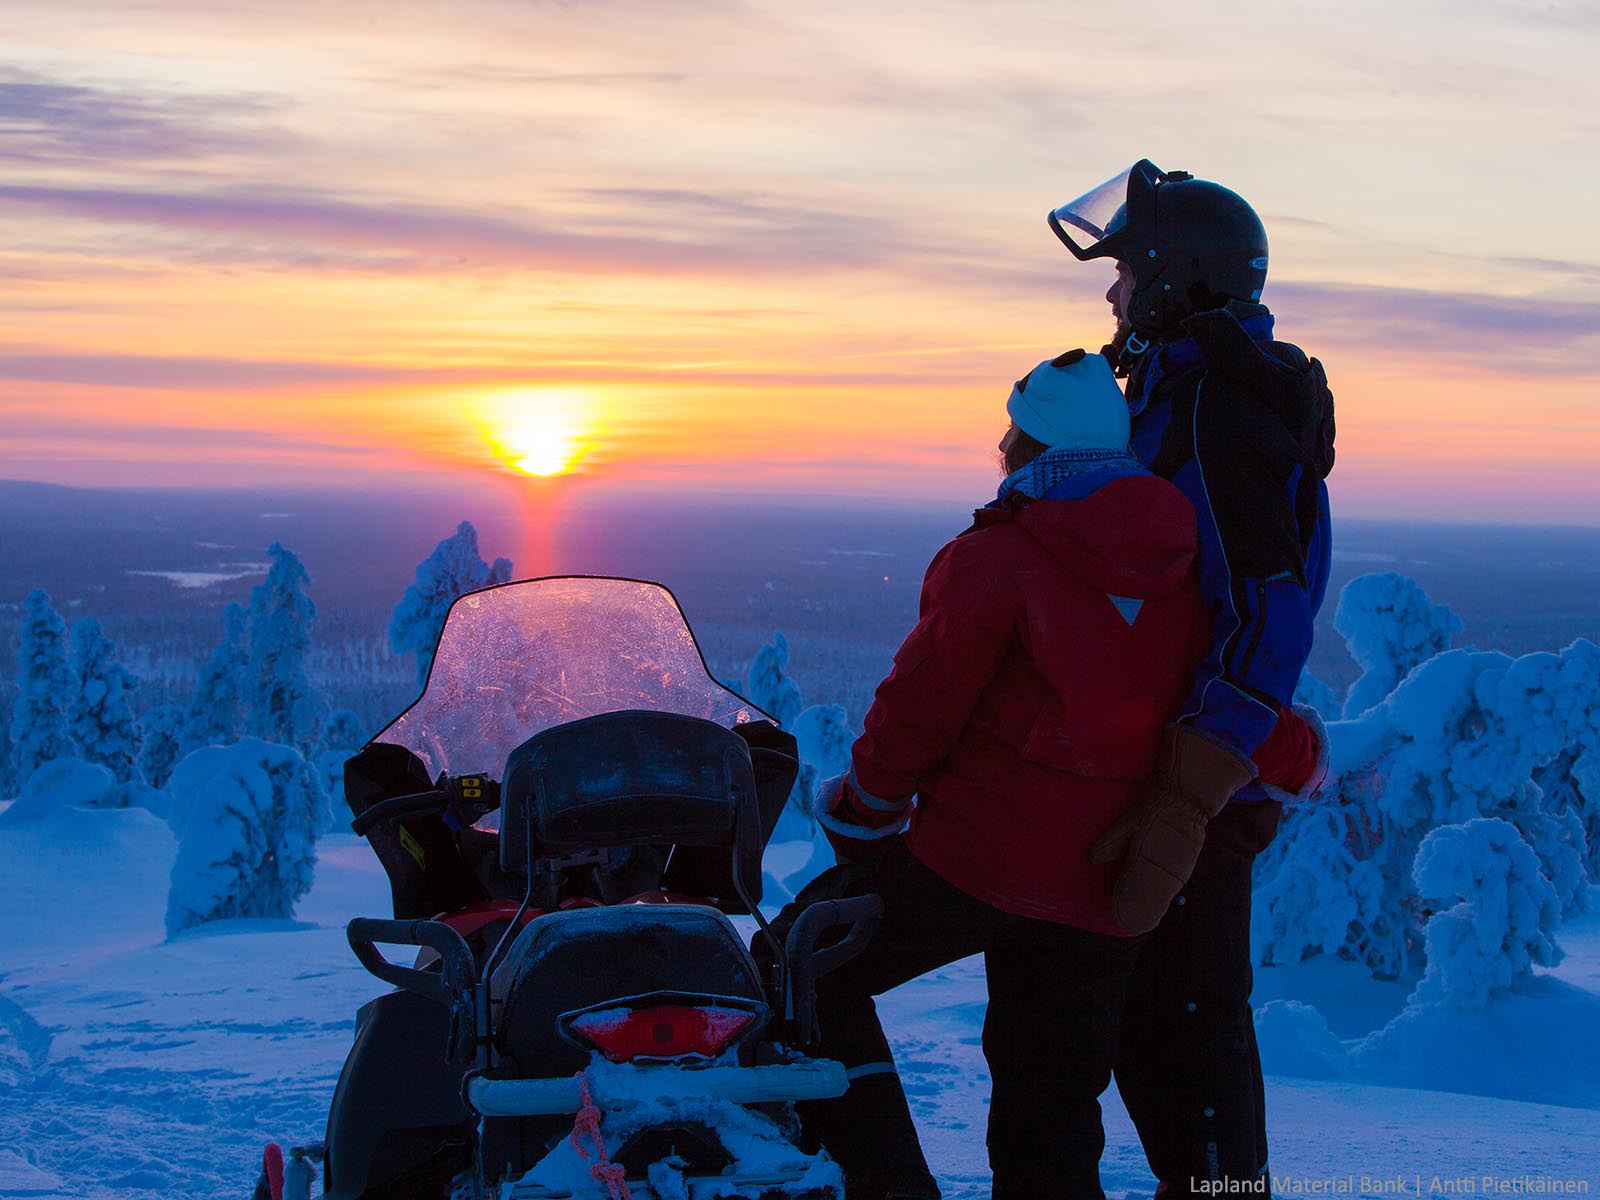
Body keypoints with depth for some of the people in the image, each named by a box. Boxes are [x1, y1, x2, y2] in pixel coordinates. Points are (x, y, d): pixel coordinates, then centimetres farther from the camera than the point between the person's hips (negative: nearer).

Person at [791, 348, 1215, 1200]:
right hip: (1102, 903, 6)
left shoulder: (998, 560, -10)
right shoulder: (1180, 574, 9)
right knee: (1052, 1113, 16)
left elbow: (919, 709, -8)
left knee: (803, 965, 9)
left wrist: (860, 812, 7)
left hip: (974, 858, -6)